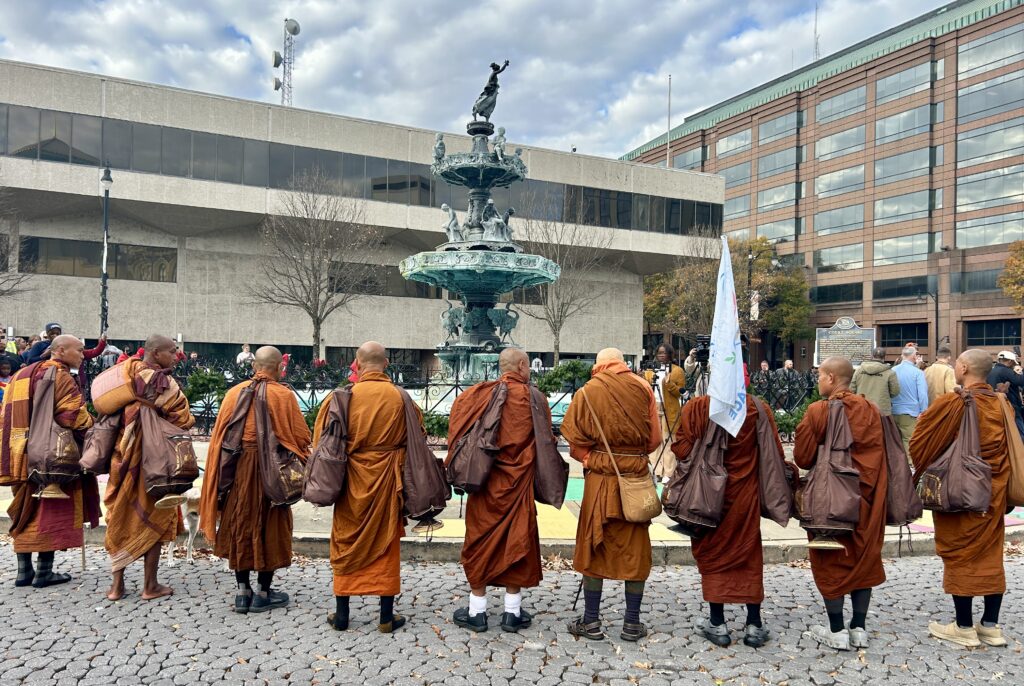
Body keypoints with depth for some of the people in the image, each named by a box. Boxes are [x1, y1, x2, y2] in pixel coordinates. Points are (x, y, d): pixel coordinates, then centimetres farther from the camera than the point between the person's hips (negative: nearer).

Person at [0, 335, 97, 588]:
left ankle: (24, 569, 16)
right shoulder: (60, 376, -10)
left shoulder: (22, 375, 16)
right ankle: (44, 571, 2)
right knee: (53, 510, -1)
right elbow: (74, 415, -20)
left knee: (27, 510, 13)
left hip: (23, 453, 8)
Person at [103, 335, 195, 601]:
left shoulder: (125, 376, 4)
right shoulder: (163, 382, -15)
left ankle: (116, 584, 18)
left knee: (122, 517, 13)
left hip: (123, 456, 6)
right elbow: (183, 420, -14)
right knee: (153, 518, 5)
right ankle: (150, 586, 12)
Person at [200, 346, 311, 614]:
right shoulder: (284, 395, -9)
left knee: (240, 525, 14)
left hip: (237, 468, 3)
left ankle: (242, 592, 19)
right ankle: (262, 593, 15)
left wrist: (223, 474, 14)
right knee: (270, 528, 9)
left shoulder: (235, 393, 1)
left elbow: (219, 435, 5)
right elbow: (301, 436, -7)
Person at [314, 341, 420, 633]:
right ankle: (387, 616, 15)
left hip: (352, 480, 0)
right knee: (385, 543, 10)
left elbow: (323, 439, -2)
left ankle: (341, 614, 20)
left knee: (347, 542, 13)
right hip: (387, 479, 0)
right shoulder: (400, 398, -7)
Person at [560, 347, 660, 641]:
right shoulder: (643, 389, -2)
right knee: (635, 549, 11)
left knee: (594, 546, 10)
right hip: (637, 478, 1)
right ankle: (632, 623, 17)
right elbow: (655, 439, -1)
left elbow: (575, 441, -6)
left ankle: (591, 621, 16)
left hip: (600, 478, -1)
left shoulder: (588, 391, -5)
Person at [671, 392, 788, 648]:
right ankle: (754, 624, 18)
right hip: (745, 494, 2)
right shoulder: (759, 409, -8)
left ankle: (717, 623, 16)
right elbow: (775, 454, -5)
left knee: (712, 553, 11)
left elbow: (681, 449, -13)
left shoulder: (696, 407, -14)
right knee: (748, 555, 13)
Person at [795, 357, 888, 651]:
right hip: (867, 497, 5)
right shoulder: (870, 410, 0)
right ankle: (859, 629, 21)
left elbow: (803, 458, -11)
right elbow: (880, 454, 4)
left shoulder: (817, 411, -14)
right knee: (863, 558, 14)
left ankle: (837, 631, 13)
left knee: (831, 561, 7)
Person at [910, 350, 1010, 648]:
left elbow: (919, 445, -10)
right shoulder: (1001, 404, 2)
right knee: (990, 555, 13)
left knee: (960, 555, 4)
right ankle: (990, 625, 21)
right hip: (994, 491, 6)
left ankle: (964, 627, 12)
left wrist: (925, 471, 8)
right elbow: (1009, 449, 13)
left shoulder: (950, 404, -17)